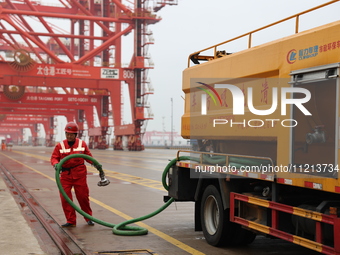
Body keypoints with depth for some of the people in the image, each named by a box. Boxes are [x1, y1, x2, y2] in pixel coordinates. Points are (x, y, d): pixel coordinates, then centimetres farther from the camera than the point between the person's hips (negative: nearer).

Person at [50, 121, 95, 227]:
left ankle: (88, 218, 24)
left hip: (79, 175, -1)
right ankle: (71, 221, 9)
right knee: (65, 198, -2)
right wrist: (55, 164, -21)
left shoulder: (82, 144, 3)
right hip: (65, 174, 1)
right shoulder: (60, 145, 1)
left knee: (83, 196, 5)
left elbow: (88, 156, 9)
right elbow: (54, 157, 1)